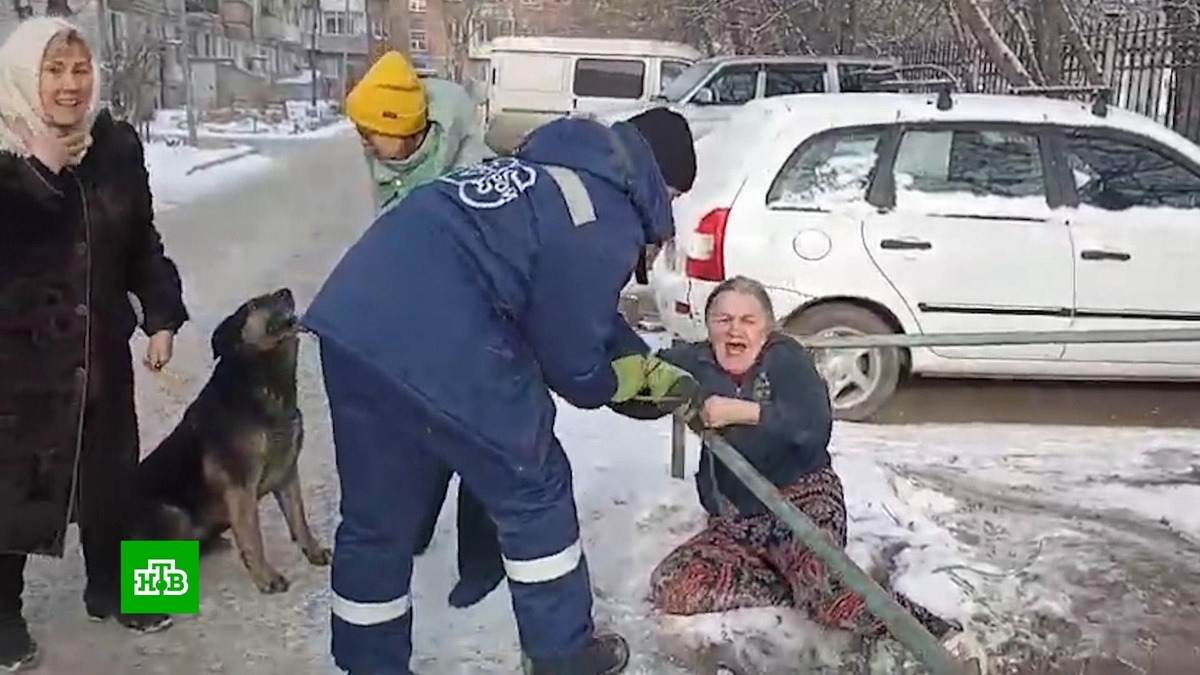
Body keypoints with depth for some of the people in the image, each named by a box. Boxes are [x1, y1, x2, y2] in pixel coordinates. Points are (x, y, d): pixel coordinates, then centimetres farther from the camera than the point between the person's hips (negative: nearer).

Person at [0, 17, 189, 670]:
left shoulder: (116, 147, 0)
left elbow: (142, 243, 7)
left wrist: (162, 316, 3)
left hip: (101, 346, 5)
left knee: (109, 470, 17)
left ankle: (109, 587, 39)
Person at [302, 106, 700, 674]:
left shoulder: (556, 167, 26)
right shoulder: (607, 221, -2)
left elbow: (580, 312, 34)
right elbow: (570, 359, 4)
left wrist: (652, 369, 36)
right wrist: (632, 378, 25)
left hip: (351, 316, 9)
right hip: (437, 342, -8)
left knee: (376, 515, 20)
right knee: (533, 491, 14)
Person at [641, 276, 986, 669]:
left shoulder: (784, 358, -8)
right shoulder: (694, 362, 4)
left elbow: (816, 426, -22)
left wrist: (743, 411, -27)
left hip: (801, 498, -6)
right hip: (736, 521, 6)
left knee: (823, 589, -34)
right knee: (669, 588, -16)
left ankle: (940, 636, -26)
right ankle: (798, 584, -11)